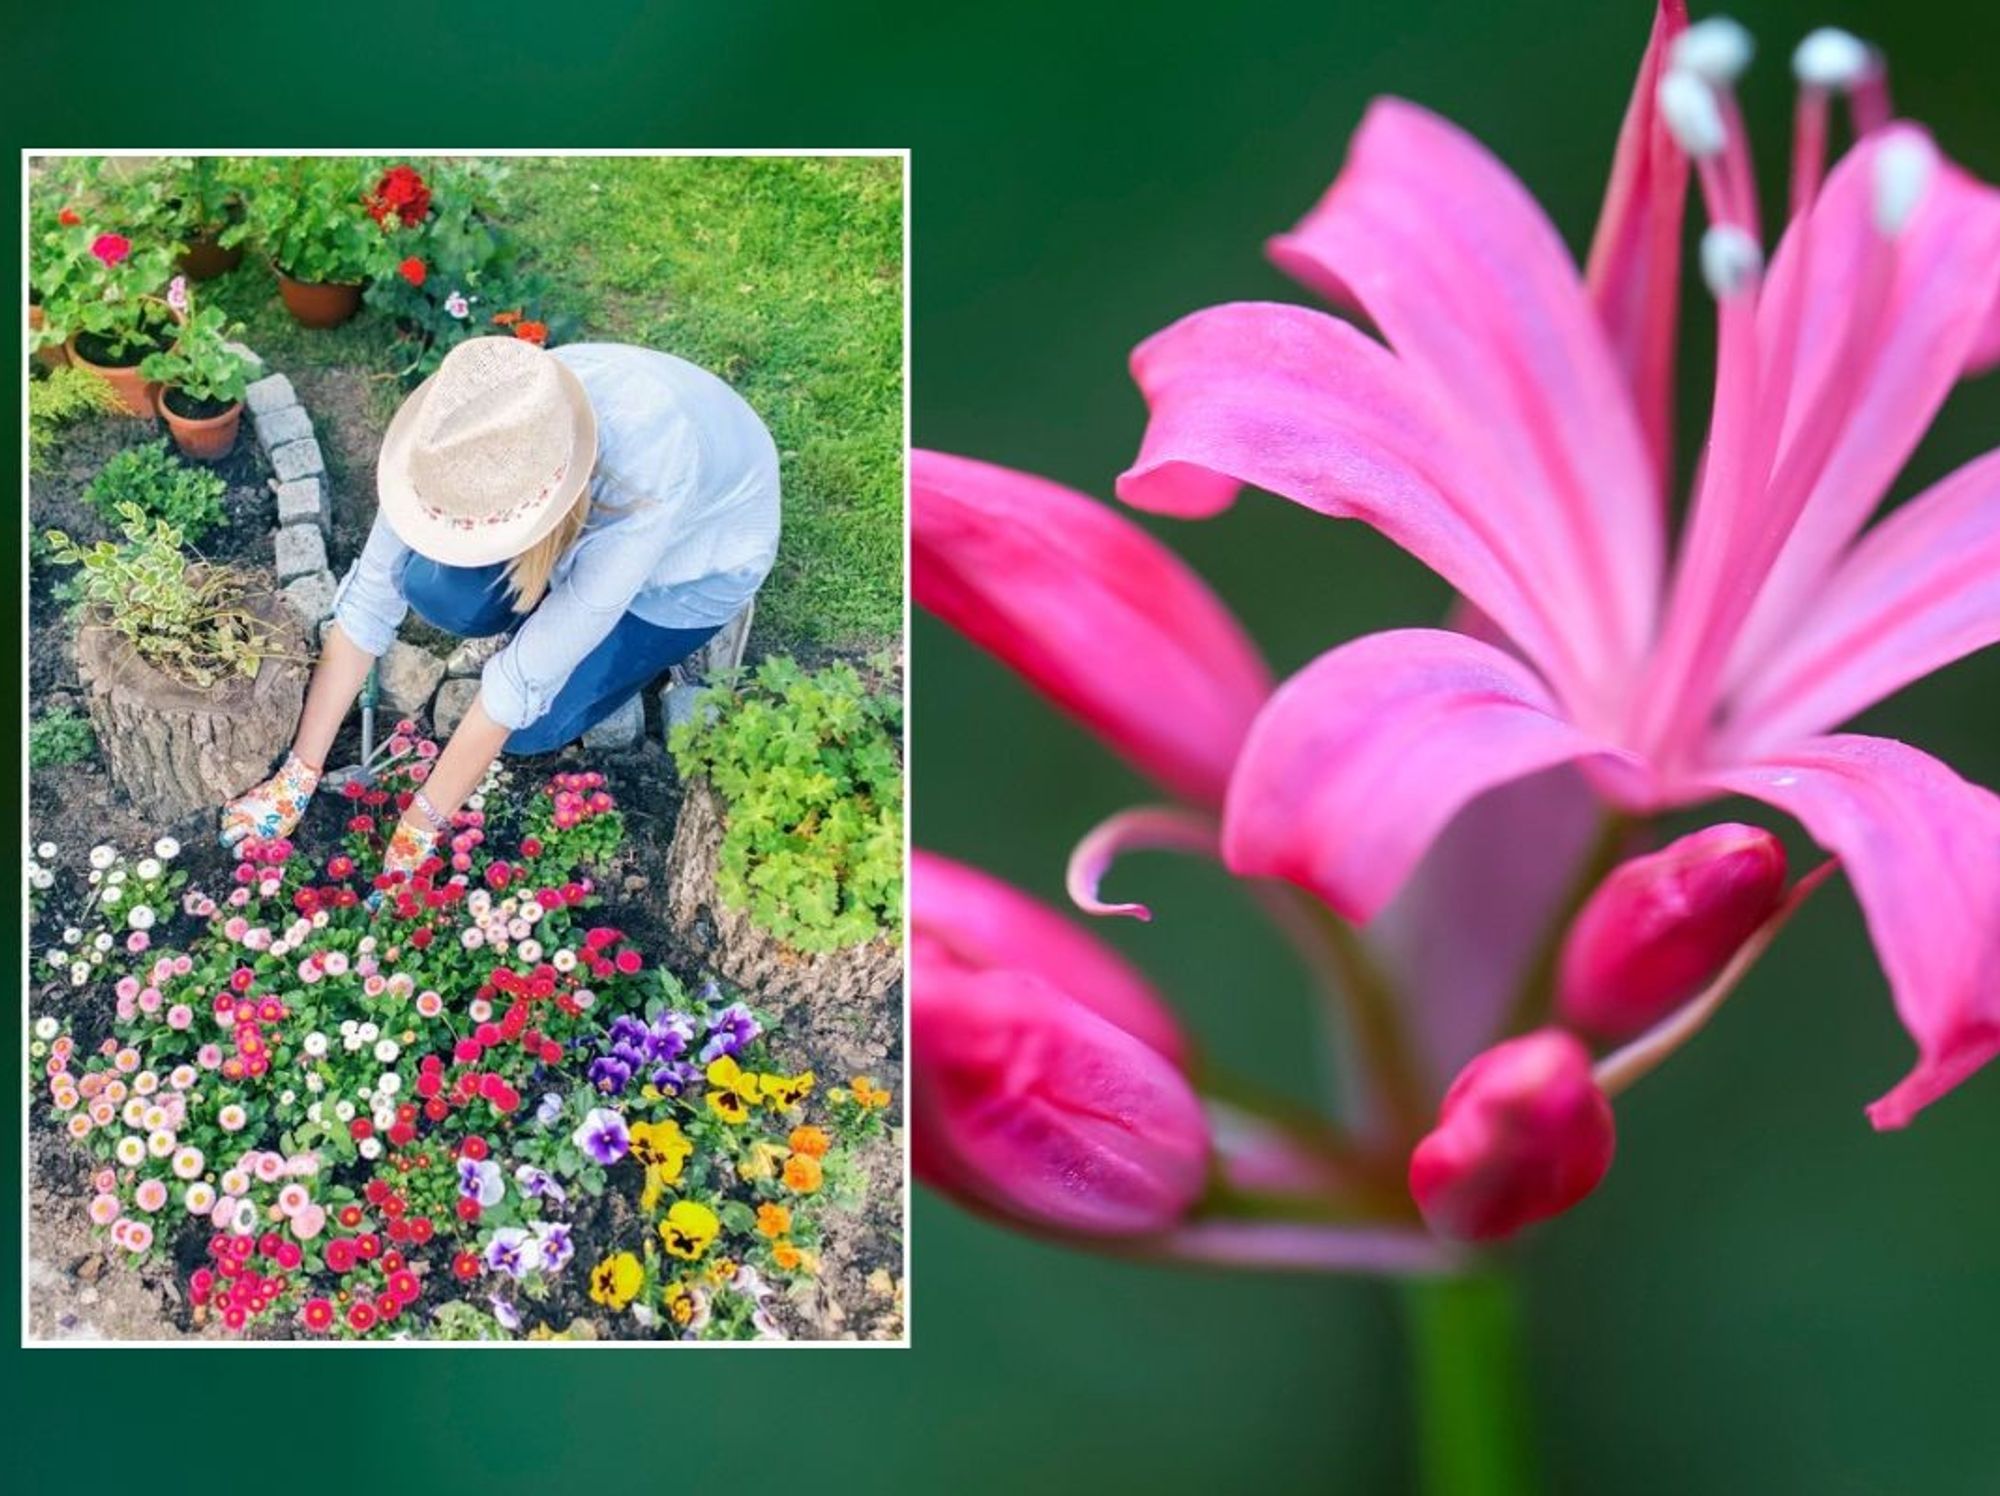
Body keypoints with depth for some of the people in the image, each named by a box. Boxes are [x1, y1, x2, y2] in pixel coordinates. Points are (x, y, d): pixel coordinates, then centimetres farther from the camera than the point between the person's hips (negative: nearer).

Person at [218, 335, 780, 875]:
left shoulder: (647, 477, -44)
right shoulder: (463, 436, -32)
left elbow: (528, 677, -36)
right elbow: (371, 596, -20)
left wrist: (418, 829, -28)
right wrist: (298, 775, -18)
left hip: (701, 551, -4)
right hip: (581, 519, 4)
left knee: (530, 724, -20)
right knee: (434, 588, -23)